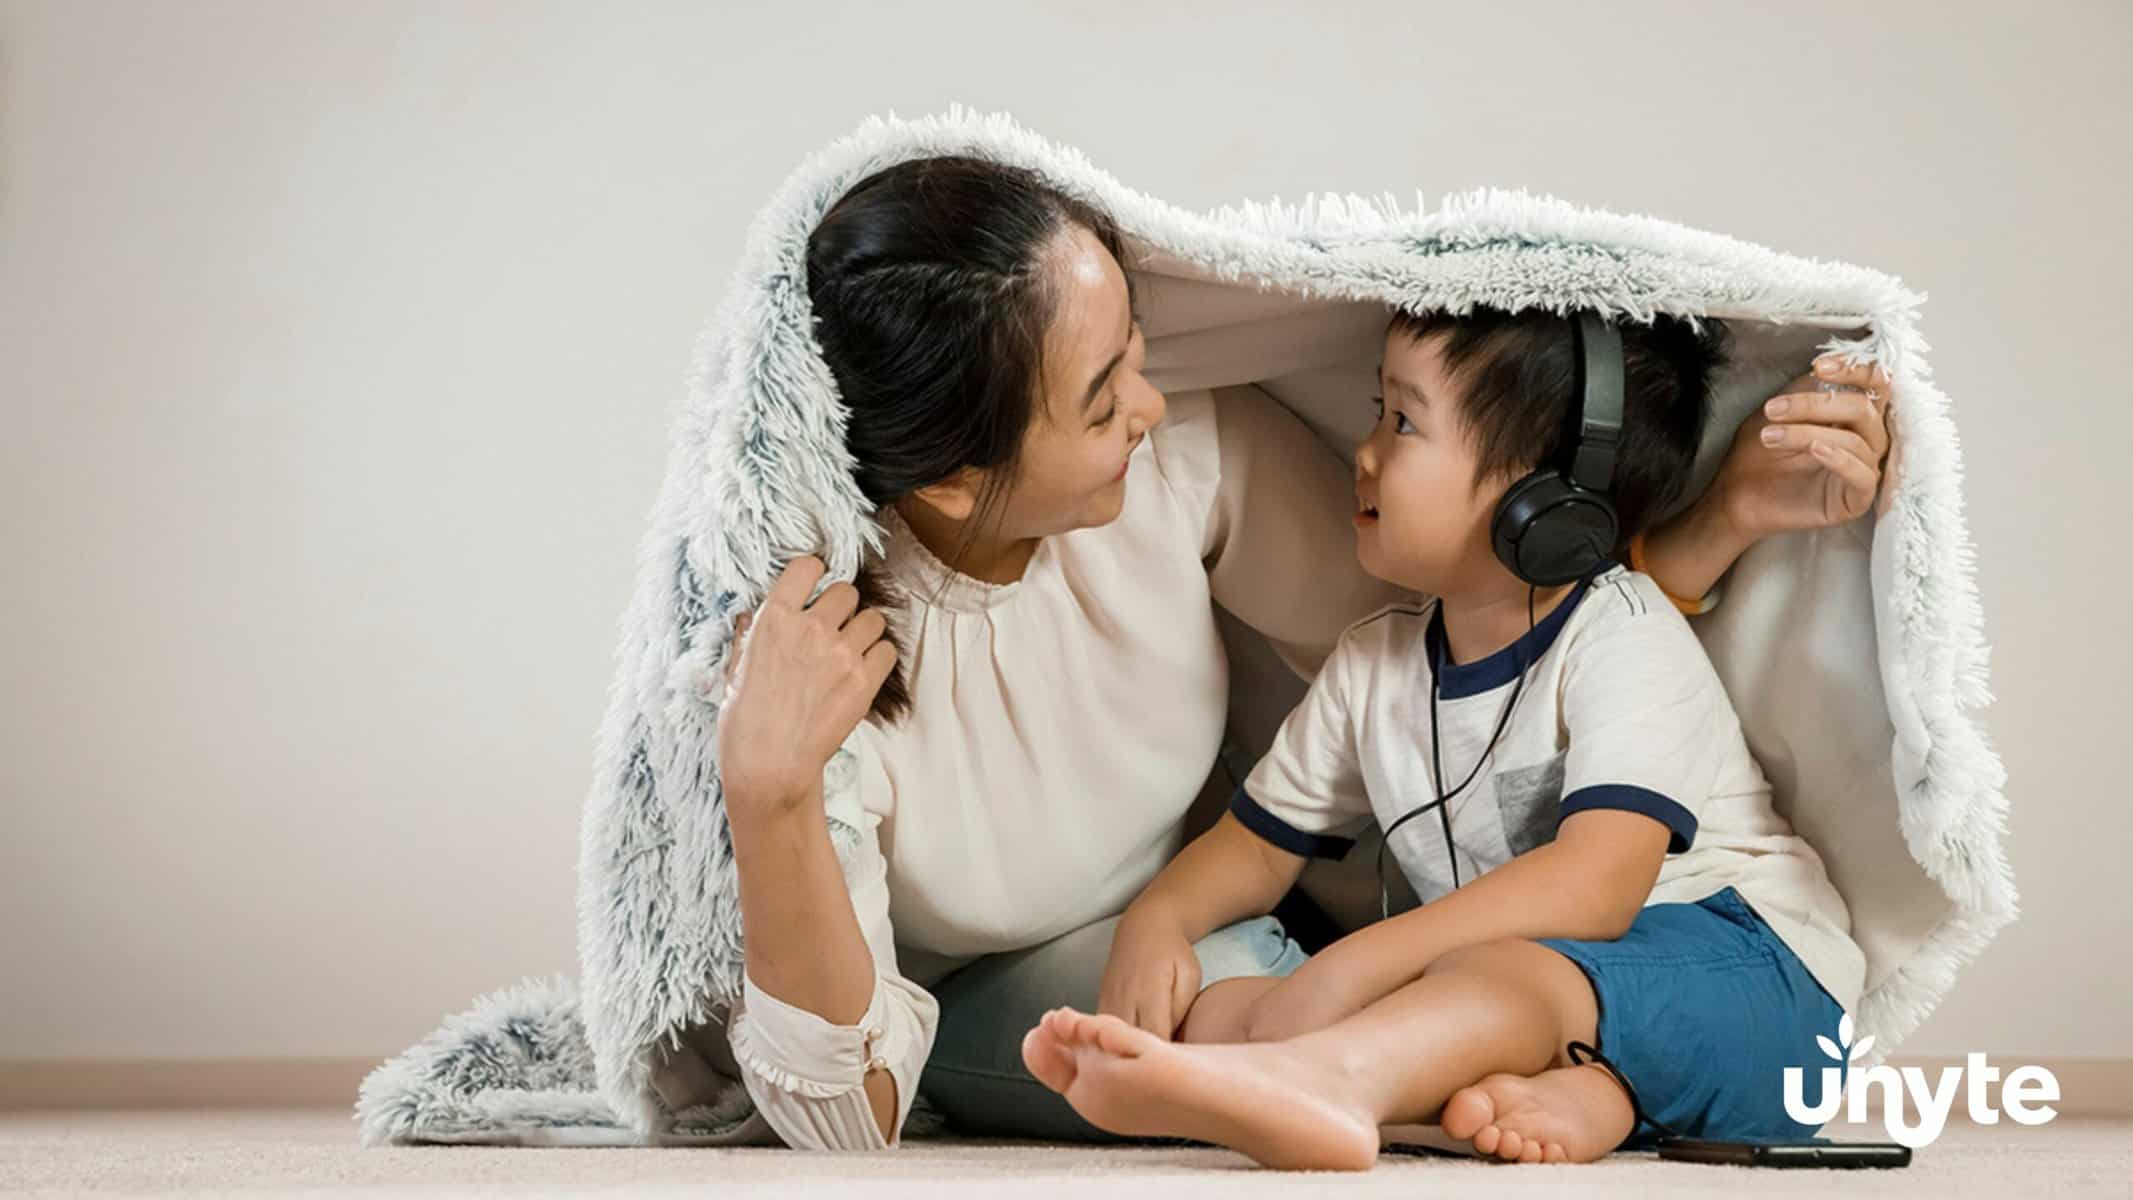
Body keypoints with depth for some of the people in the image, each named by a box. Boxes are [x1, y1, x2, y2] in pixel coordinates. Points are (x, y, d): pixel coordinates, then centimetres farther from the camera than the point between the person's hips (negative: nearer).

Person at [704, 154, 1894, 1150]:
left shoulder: (1191, 455, -22)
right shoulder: (803, 652, -32)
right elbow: (847, 1126, -31)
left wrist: (1729, 515, -20)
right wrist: (769, 795, -45)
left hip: (1155, 937, 6)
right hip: (932, 1016, -5)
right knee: (1228, 987, -33)